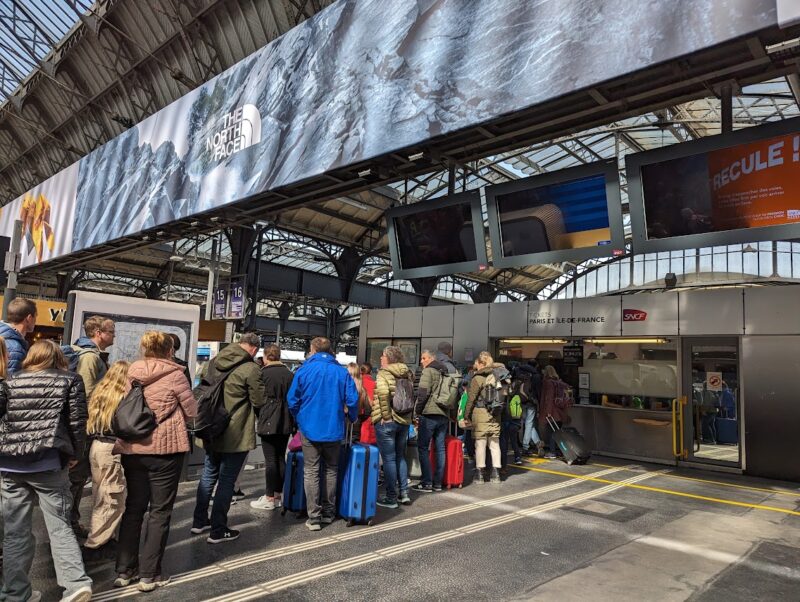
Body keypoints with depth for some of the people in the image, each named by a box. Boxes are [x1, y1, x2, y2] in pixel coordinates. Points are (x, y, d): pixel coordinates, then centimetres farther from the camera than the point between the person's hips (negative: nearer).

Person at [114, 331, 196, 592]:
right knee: (160, 511, 7)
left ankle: (124, 570, 24)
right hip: (165, 448, -5)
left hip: (132, 448, 5)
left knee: (133, 508, 18)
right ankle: (149, 575, 12)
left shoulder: (132, 372, 5)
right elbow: (192, 411, -3)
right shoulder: (174, 373, -9)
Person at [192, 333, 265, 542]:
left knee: (209, 475, 20)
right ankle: (218, 530, 12)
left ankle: (199, 521, 32)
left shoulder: (215, 362, 3)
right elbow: (259, 401, -12)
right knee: (227, 480, 3)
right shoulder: (251, 368, -18)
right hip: (236, 435, -7)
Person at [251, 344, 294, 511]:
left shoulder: (263, 373, -7)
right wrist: (293, 422, 14)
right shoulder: (290, 374, 5)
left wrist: (259, 416, 13)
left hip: (268, 421, -5)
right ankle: (277, 495, 19)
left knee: (270, 459, -1)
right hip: (285, 422, 5)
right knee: (281, 458, 11)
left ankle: (269, 498, 5)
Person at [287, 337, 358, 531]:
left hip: (310, 429, -2)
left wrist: (299, 420, 13)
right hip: (334, 429, 2)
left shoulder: (304, 370, -6)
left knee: (311, 472, 6)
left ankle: (314, 517, 6)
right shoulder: (341, 372, -3)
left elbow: (292, 399, -4)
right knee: (331, 470, 16)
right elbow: (352, 400, -6)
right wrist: (353, 418, 14)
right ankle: (328, 512, 23)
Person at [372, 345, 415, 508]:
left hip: (387, 422, -6)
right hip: (404, 420, 7)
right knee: (400, 457, 18)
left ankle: (391, 498, 10)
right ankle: (404, 493, 22)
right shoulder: (407, 374, 9)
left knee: (389, 459, 2)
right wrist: (410, 415, 15)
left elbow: (383, 392, -28)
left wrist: (386, 415, -19)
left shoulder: (383, 373, -11)